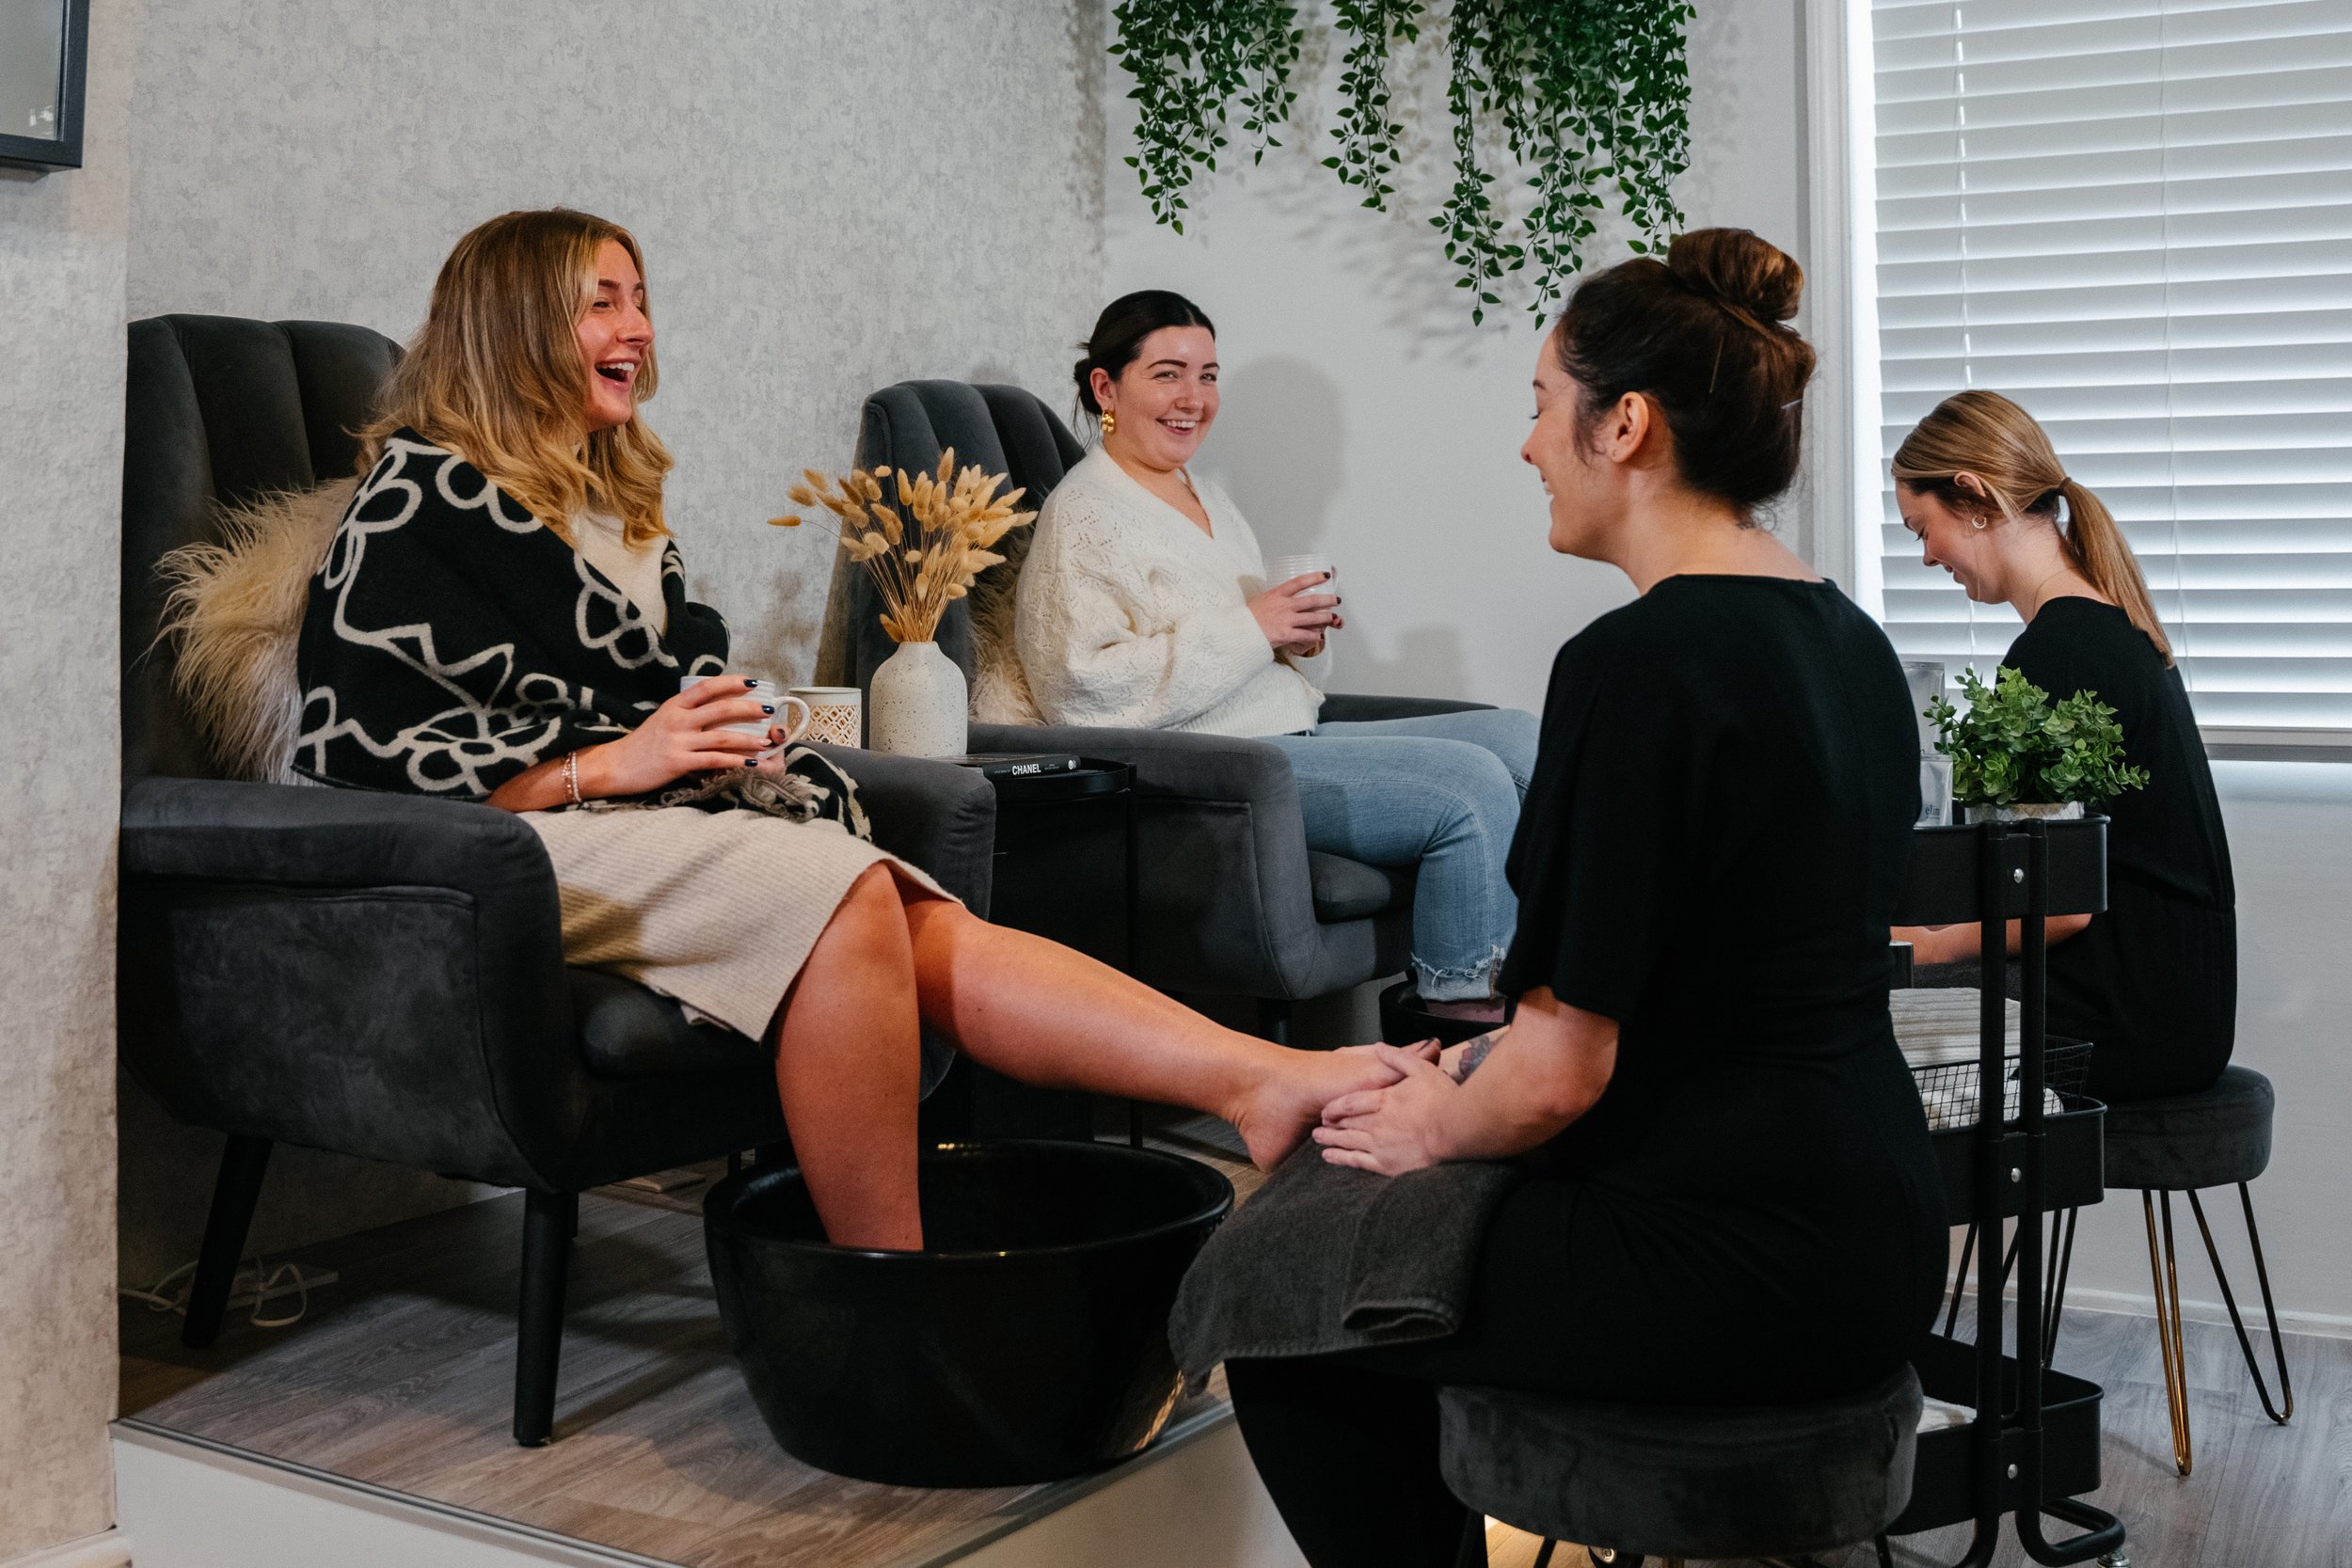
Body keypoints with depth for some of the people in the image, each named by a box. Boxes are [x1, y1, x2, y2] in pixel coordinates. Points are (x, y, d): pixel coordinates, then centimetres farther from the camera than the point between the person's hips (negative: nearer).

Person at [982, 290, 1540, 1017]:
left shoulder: (1209, 499, 21)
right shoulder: (1084, 514, -7)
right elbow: (1079, 688, -21)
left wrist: (1305, 640, 1)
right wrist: (1249, 630, -18)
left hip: (1290, 737, 9)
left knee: (1518, 736, -1)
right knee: (1470, 787, -21)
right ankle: (1465, 1001, -7)